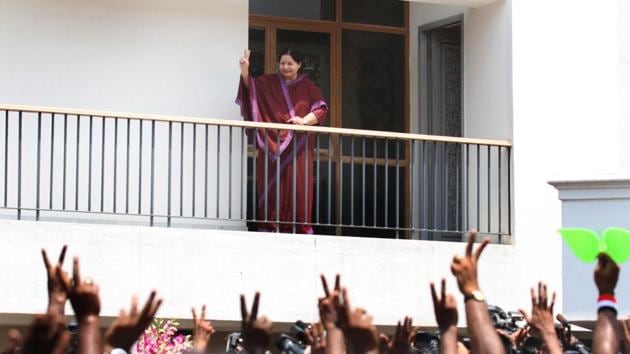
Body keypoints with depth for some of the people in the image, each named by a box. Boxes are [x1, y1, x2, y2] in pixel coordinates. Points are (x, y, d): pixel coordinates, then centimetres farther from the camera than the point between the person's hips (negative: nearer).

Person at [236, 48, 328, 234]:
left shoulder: (307, 87, 9)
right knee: (271, 186, -4)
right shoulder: (269, 82, 12)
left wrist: (305, 120, -14)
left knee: (297, 187, -7)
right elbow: (250, 86, -2)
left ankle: (298, 226, -7)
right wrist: (244, 71, -21)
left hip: (297, 146, -1)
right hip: (272, 144, 1)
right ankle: (269, 226, -5)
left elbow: (322, 109, 2)